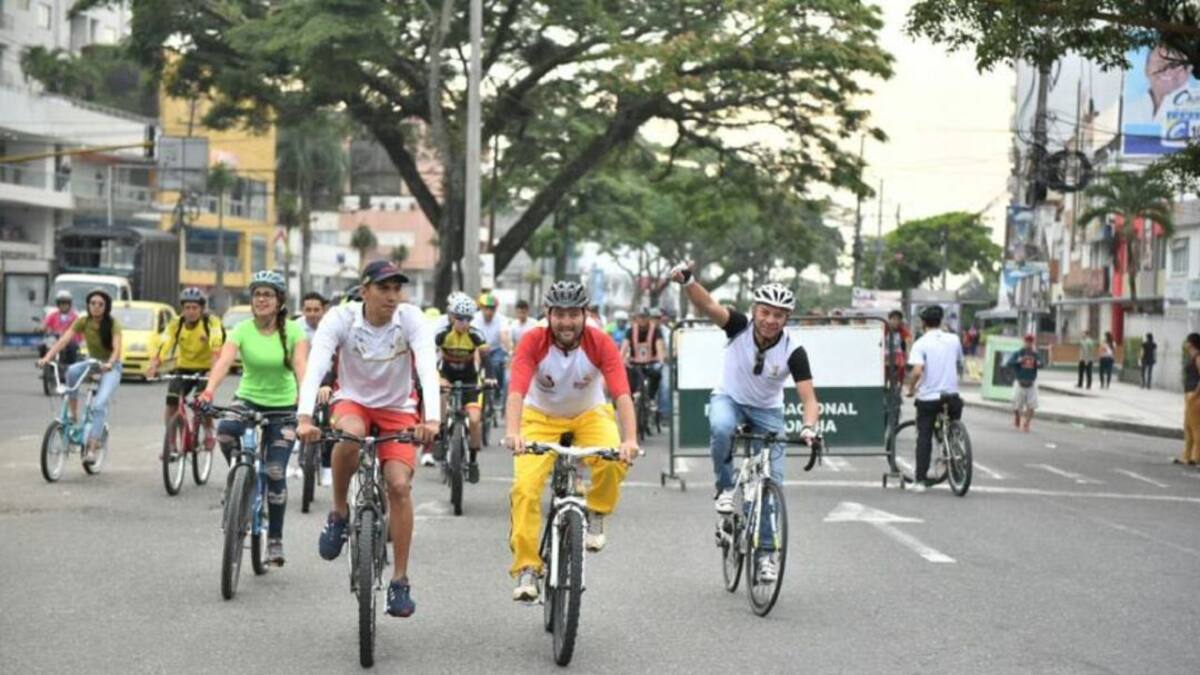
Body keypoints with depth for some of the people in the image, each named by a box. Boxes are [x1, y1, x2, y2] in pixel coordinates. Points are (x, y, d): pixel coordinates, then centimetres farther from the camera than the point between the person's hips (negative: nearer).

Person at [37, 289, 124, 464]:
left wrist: (109, 364, -52)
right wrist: (47, 357, -34)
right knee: (72, 371, -32)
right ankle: (73, 415, -19)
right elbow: (63, 340, -18)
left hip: (110, 367, -4)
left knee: (99, 405, -26)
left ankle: (91, 449, -25)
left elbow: (117, 348, -30)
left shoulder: (113, 324, -17)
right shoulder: (83, 322, -8)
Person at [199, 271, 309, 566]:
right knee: (225, 432, -33)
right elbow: (224, 360, -24)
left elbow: (301, 365, -24)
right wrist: (210, 390, -43)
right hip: (248, 399, 1)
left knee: (275, 472, -8)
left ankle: (275, 539, 7)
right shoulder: (242, 330, -9)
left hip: (283, 405, -1)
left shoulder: (293, 330, -10)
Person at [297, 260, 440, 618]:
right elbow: (316, 367, -31)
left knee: (400, 484, -17)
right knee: (350, 435, -37)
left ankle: (400, 581, -5)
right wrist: (305, 417, -47)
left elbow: (428, 368, -32)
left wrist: (431, 418, -49)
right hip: (353, 401, -1)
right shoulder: (341, 318, -19)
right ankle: (339, 513, -12)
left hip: (398, 409, 1)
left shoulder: (411, 318, -19)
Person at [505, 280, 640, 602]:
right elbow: (516, 391, -37)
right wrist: (512, 432, -55)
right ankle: (526, 569, -10)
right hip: (541, 417, 0)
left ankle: (595, 515, -2)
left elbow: (622, 394, -32)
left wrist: (630, 439, -49)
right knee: (525, 488, -21)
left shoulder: (600, 343, -23)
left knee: (614, 460, -31)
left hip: (589, 415, 0)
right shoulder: (533, 341, -24)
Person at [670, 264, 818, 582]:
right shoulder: (740, 326, -23)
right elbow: (709, 306, -40)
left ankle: (768, 551, 9)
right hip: (729, 398, -1)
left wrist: (809, 427, -49)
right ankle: (725, 487, -13)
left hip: (767, 411, 1)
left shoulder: (793, 351, -23)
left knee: (772, 481, -7)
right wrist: (687, 281, -60)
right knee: (721, 428, -38)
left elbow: (808, 397, -28)